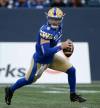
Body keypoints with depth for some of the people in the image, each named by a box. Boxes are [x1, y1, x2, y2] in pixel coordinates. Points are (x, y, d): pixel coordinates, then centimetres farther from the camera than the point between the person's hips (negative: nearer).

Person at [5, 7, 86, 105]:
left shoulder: (59, 27, -7)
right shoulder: (45, 31, -33)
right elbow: (46, 52, -37)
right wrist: (61, 46, -35)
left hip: (51, 58, 8)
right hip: (40, 60, -7)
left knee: (71, 70, 2)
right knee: (29, 80, 5)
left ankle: (73, 95, 15)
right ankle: (10, 90, 31)